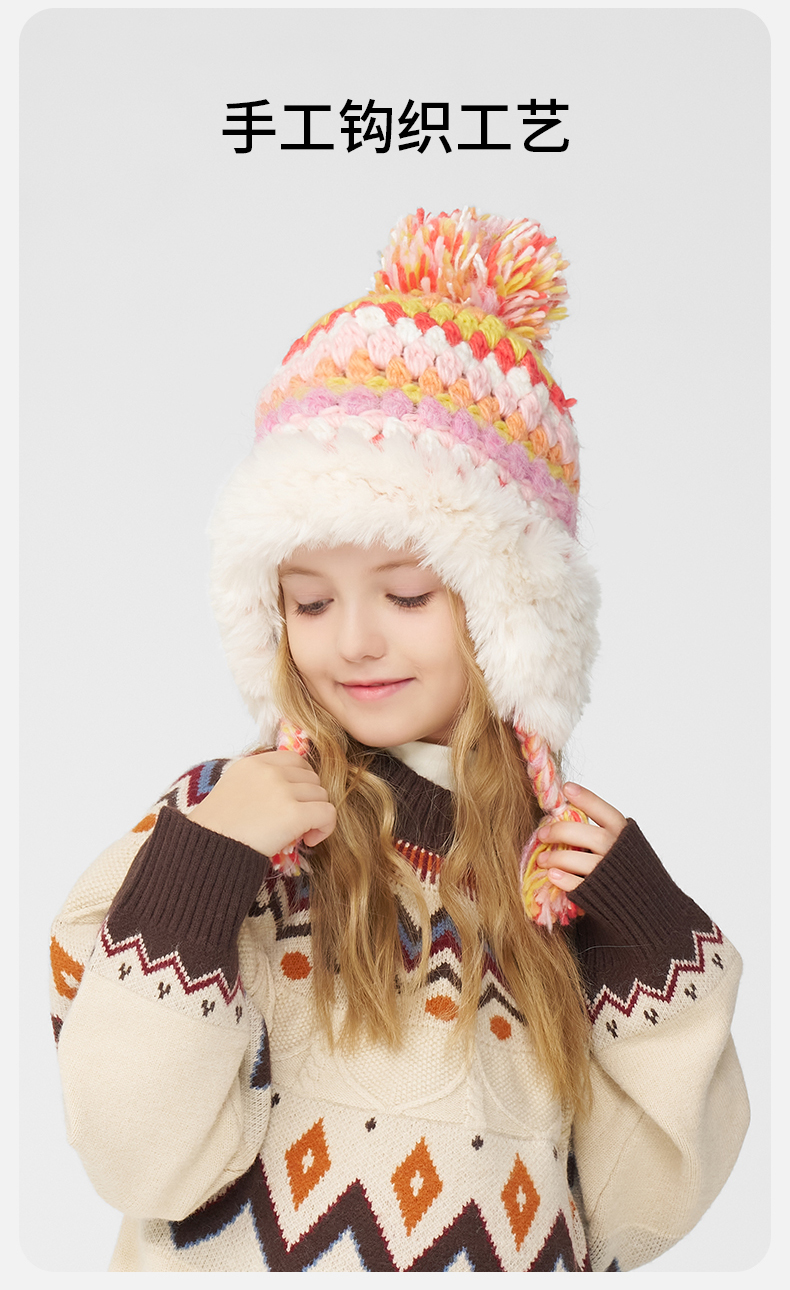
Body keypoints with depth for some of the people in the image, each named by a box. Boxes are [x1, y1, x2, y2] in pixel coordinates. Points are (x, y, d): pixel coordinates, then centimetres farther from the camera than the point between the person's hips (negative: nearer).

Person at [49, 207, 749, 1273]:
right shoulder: (224, 817, -16)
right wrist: (188, 883, -29)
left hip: (532, 1261, 3)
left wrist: (654, 945, -19)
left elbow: (637, 1218, -8)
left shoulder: (586, 854, -8)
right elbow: (146, 1170, -19)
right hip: (254, 1260, -2)